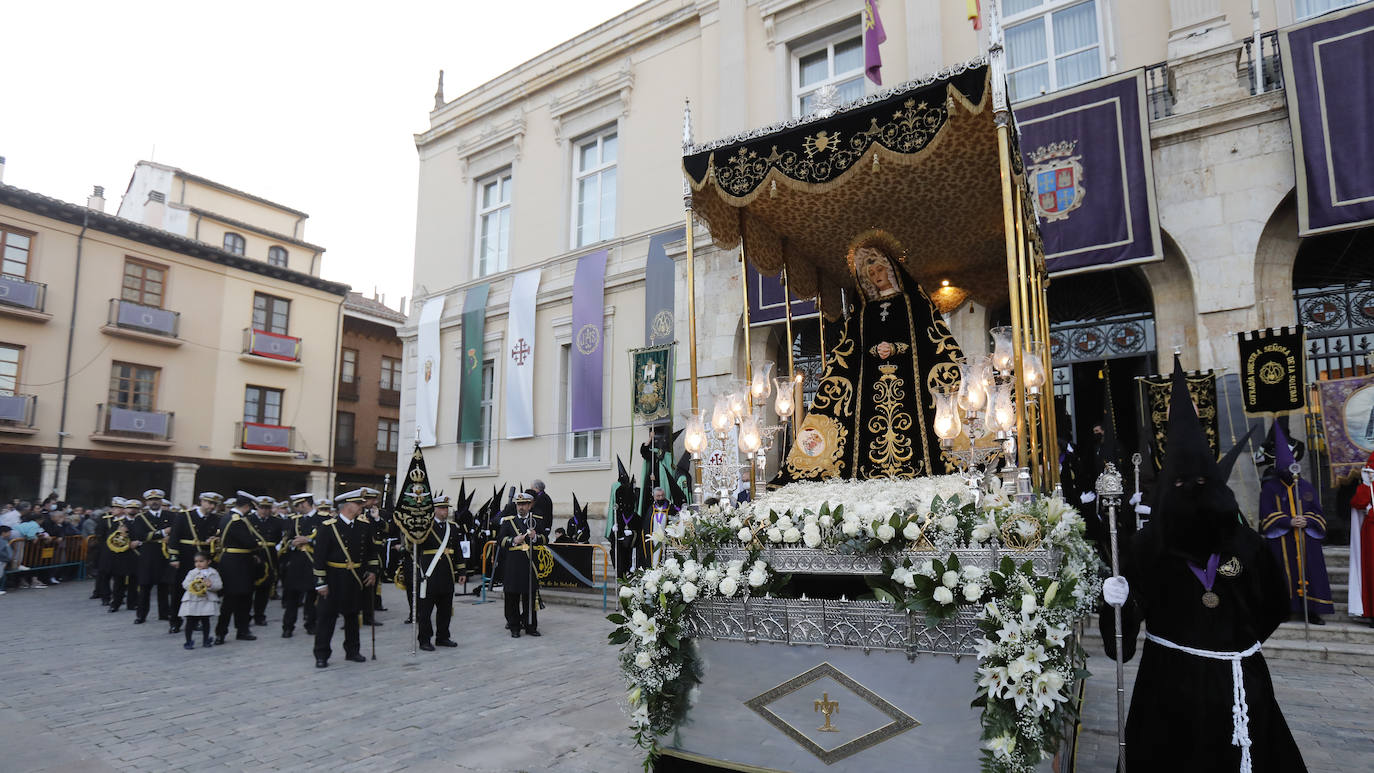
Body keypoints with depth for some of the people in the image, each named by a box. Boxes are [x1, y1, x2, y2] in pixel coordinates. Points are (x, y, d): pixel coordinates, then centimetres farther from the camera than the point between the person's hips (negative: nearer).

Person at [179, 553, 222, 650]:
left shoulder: (213, 573, 4)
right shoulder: (192, 573, 6)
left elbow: (219, 585, -1)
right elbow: (185, 583, -2)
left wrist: (210, 585, -20)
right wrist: (193, 586, -20)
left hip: (207, 600, 0)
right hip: (192, 601, 0)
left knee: (205, 620, 7)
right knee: (190, 621, 0)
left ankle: (206, 640, 19)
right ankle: (188, 641, 10)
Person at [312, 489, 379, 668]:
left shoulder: (363, 526, 3)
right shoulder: (327, 526, -12)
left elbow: (371, 550, 14)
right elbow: (320, 556, -12)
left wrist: (372, 571, 3)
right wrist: (321, 582, -14)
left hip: (357, 579, 5)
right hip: (334, 579, -5)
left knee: (353, 615, 15)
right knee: (327, 617, 2)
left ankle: (352, 651, 26)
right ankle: (321, 656, 12)